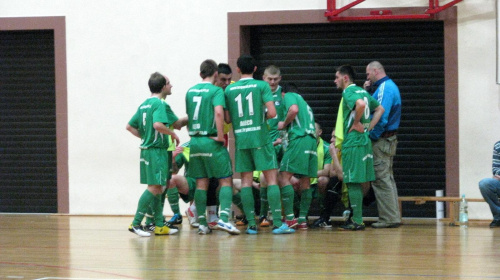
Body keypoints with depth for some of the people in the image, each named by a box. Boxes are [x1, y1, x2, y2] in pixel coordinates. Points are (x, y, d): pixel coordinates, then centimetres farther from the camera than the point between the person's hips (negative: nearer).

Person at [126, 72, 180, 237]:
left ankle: (159, 225, 14)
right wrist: (172, 134, -12)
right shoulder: (159, 103, -11)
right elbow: (158, 124, -27)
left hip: (146, 149, 9)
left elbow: (130, 126, 18)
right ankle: (136, 224, -14)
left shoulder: (144, 104, 15)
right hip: (157, 150, -9)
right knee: (154, 188, -11)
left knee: (157, 189, 12)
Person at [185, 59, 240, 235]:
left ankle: (202, 223, 6)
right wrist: (220, 135, -17)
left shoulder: (190, 92, 12)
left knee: (201, 183, 9)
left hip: (194, 141, 6)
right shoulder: (216, 90, -7)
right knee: (226, 180, -1)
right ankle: (224, 218, -16)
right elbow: (219, 112, -23)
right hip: (211, 141, -6)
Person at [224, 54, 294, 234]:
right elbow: (272, 112, -11)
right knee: (272, 179, 0)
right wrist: (263, 116, 10)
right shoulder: (262, 86, -3)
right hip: (260, 137, -3)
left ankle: (251, 224, 2)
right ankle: (277, 223, -7)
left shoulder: (230, 89, 6)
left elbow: (227, 119, 7)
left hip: (240, 139, 3)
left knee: (246, 181, 6)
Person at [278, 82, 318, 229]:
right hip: (312, 140, 8)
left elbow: (294, 109, -13)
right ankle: (303, 219, 6)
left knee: (284, 176, -9)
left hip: (299, 139, -8)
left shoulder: (289, 95, 8)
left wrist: (284, 124, 2)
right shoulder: (304, 102, 31)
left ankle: (290, 217, -19)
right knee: (305, 181, 9)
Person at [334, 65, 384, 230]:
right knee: (357, 183, 12)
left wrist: (356, 123, -17)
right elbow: (380, 109, 24)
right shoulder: (362, 91, 17)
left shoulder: (348, 92, -10)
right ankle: (357, 219, 15)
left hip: (352, 142, -9)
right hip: (365, 141, 9)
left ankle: (357, 221, -7)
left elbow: (361, 104, -31)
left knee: (353, 183, -6)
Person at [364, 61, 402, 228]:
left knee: (381, 180, -7)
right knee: (387, 178, 14)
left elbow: (381, 117, -23)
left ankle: (388, 218, -6)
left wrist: (372, 136, -16)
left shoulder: (384, 89, -15)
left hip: (382, 140, -11)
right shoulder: (389, 86, 17)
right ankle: (393, 217, 17)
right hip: (389, 139, 11)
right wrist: (366, 92, 7)